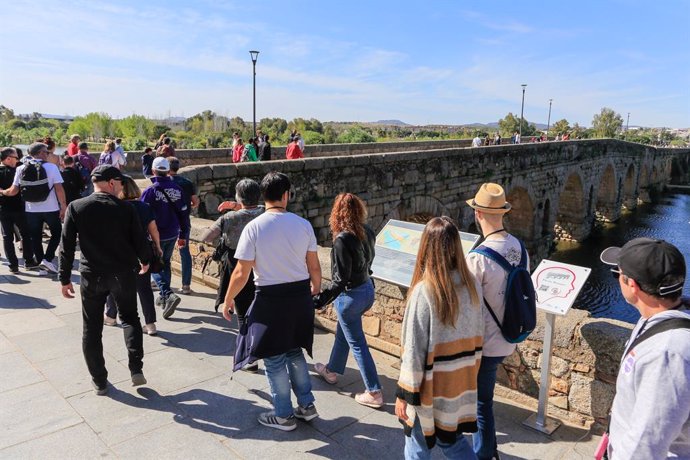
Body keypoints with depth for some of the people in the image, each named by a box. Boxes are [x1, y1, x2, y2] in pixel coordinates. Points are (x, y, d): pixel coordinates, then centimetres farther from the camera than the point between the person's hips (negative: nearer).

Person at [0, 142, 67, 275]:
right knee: (56, 233, 16)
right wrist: (63, 206, -9)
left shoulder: (21, 169, 1)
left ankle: (42, 266, 17)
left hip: (31, 210, 3)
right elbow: (59, 189, -15)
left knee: (35, 238, 13)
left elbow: (13, 191, 0)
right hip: (51, 209, -3)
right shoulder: (51, 167, -10)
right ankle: (47, 259, 2)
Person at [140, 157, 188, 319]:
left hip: (156, 235, -5)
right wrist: (183, 235, 14)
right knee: (165, 263, 20)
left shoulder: (150, 191, -16)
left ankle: (168, 294, -16)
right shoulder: (177, 190, 2)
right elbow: (182, 213, 6)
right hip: (173, 234, 6)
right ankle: (164, 297, 30)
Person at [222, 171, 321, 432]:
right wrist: (316, 289, 22)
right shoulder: (303, 224, -4)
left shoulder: (254, 227, -13)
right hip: (300, 295, 4)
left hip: (271, 299, -4)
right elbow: (314, 267, 3)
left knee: (274, 359, 13)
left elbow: (241, 274, -10)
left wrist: (228, 300, 5)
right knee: (294, 352, 23)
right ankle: (307, 405, 32)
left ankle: (283, 416, 26)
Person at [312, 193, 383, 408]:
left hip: (350, 295, -8)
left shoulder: (342, 239, -25)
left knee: (357, 344, 5)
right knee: (342, 333, 26)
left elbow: (340, 279, -24)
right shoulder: (367, 232, -3)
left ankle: (374, 393, 14)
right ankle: (332, 370, 46)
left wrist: (320, 300, -20)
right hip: (367, 288, 8)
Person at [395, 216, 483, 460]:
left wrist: (404, 394, -10)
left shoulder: (423, 291, -25)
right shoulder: (472, 284, -6)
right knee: (451, 439, 26)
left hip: (431, 388, -5)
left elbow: (414, 351, -21)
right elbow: (477, 337, 4)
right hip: (461, 383, 6)